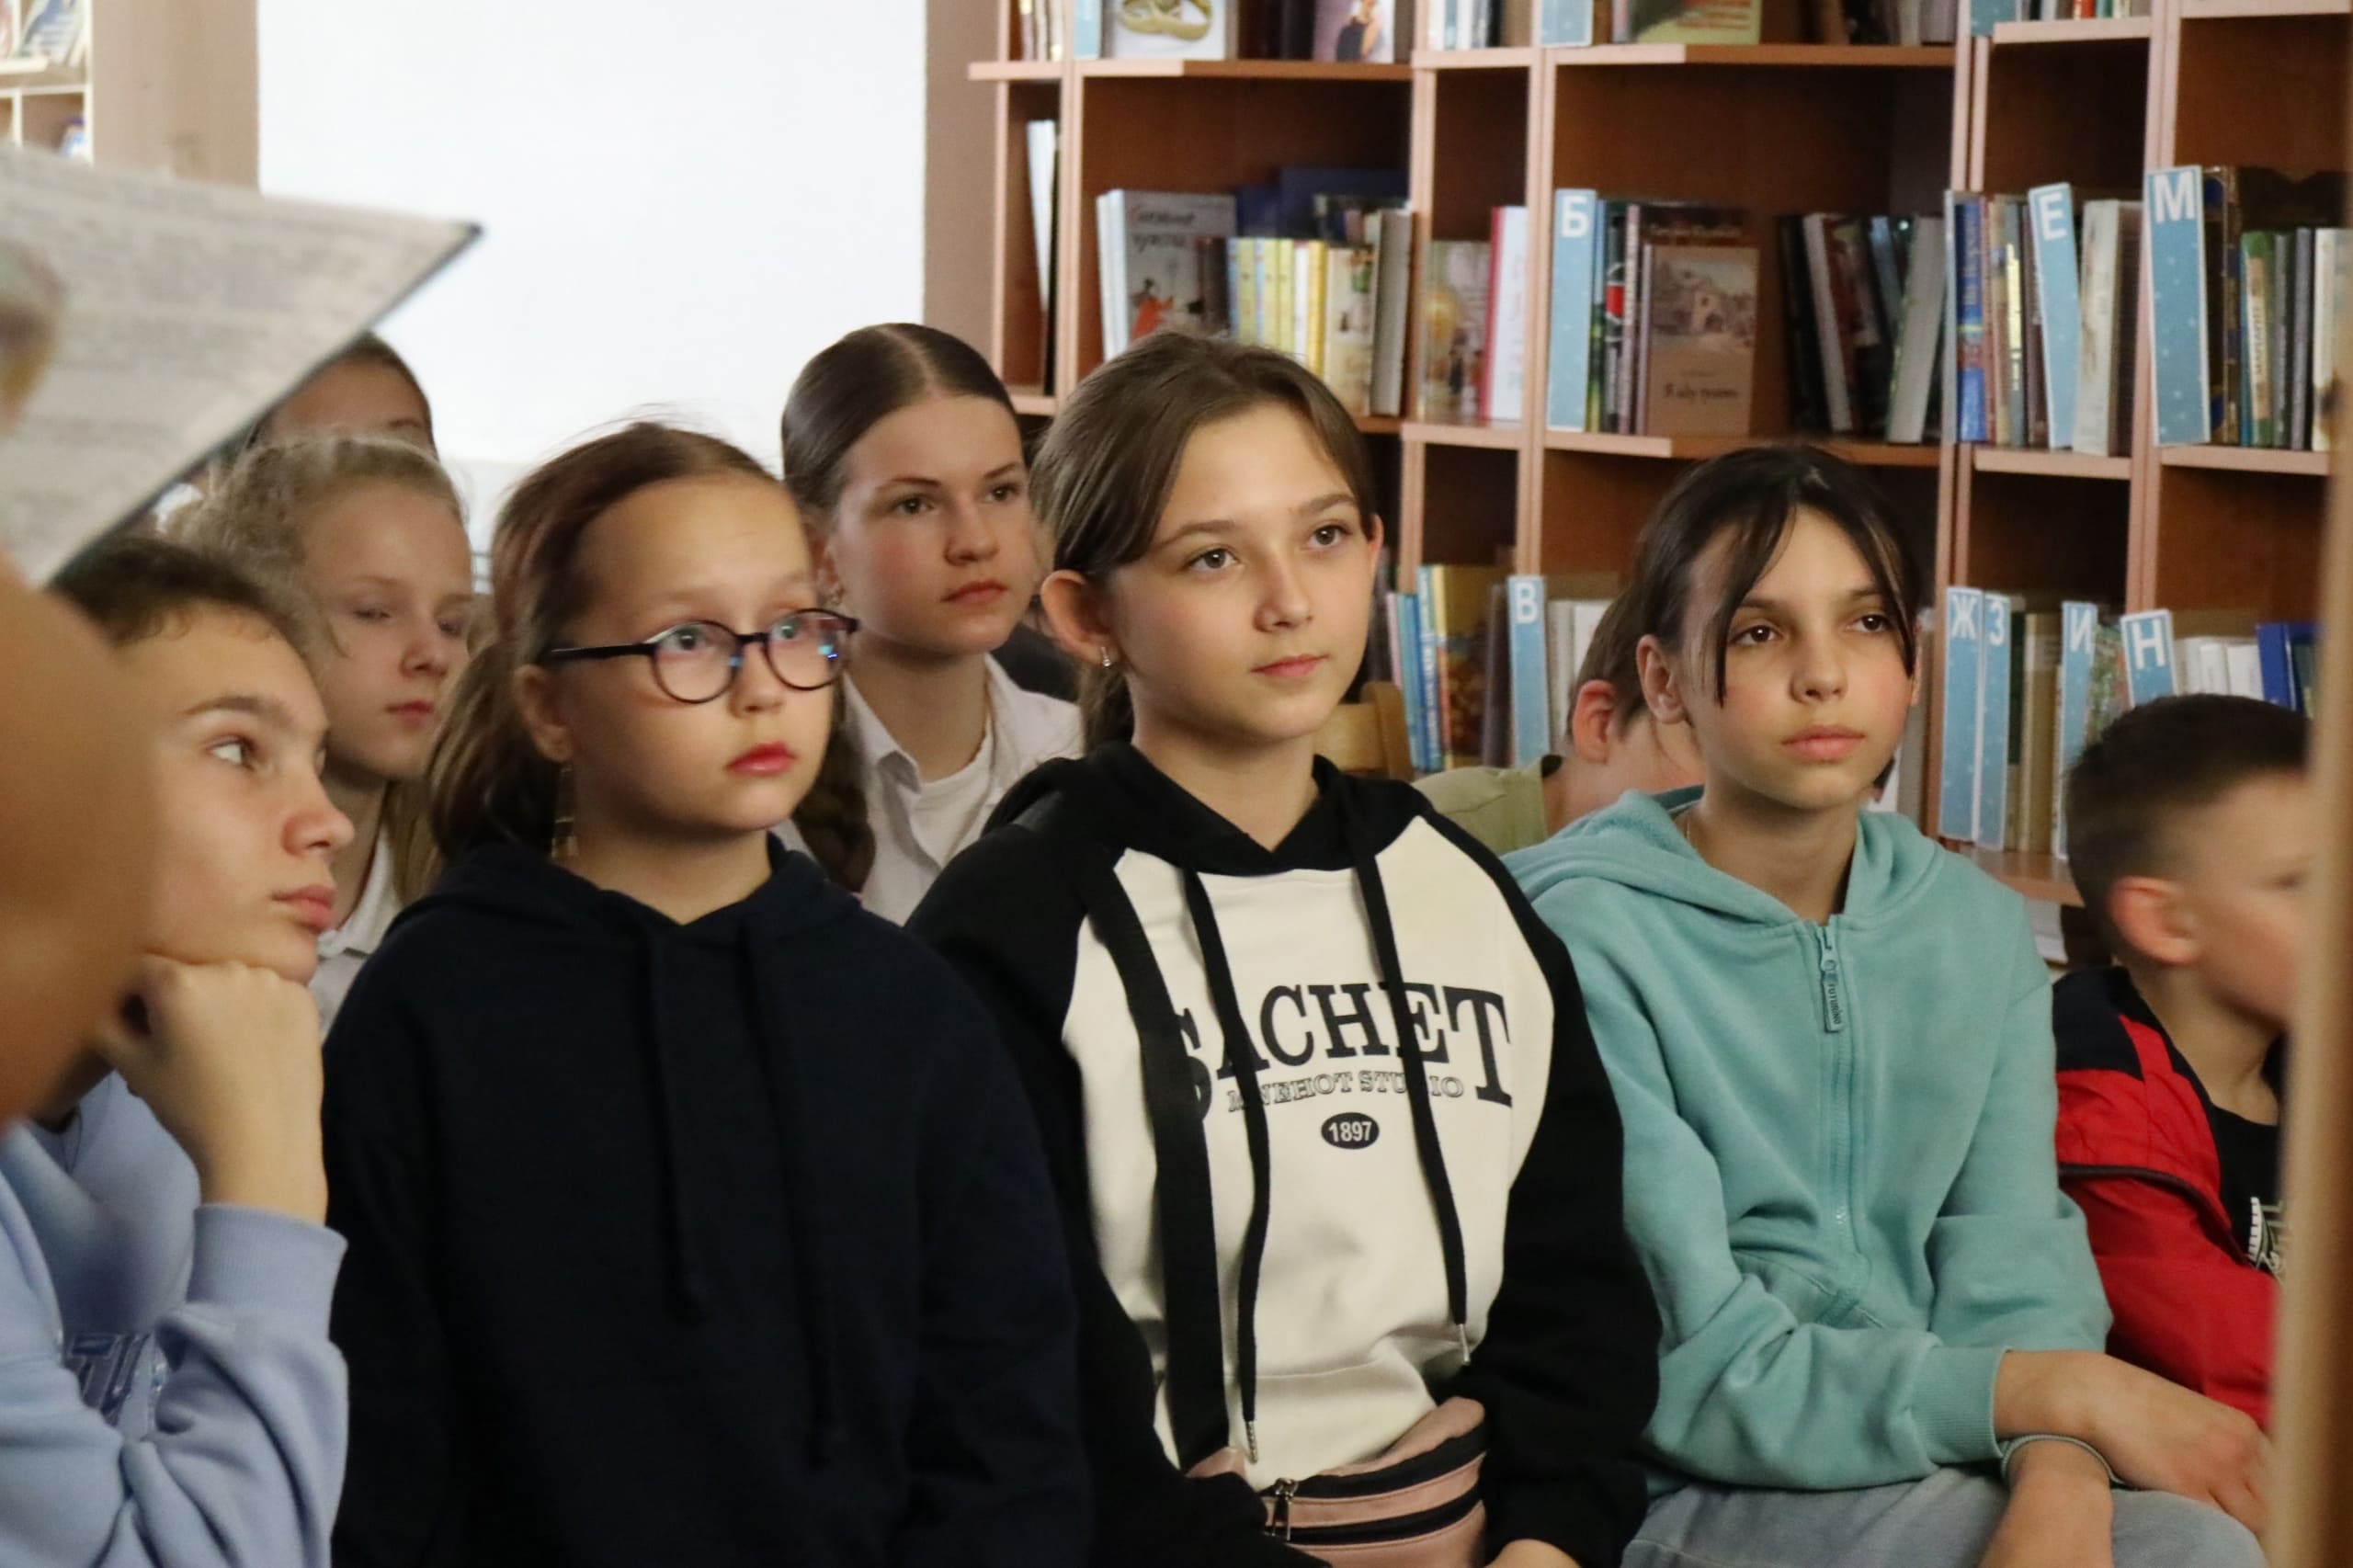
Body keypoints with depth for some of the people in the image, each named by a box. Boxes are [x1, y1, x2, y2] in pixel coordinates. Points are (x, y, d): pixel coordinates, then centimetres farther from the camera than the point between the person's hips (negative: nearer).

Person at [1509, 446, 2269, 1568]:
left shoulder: (1979, 929, 9)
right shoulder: (1588, 937, -10)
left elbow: (2011, 1273, -1)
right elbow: (1695, 1373, -14)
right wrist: (2062, 1392, -17)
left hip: (1930, 1461, 6)